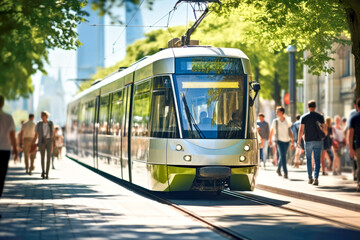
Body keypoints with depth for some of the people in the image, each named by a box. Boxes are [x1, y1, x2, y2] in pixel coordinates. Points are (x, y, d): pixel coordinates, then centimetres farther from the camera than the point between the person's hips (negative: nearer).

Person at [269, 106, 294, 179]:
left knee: (282, 156, 13)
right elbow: (272, 131, 11)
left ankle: (278, 169, 34)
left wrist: (292, 141, -3)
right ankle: (285, 172, -16)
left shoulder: (287, 121, 3)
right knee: (283, 156, -14)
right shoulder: (275, 121, 0)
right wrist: (270, 140, 16)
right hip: (279, 140, -3)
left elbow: (290, 132, 4)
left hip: (287, 141, 3)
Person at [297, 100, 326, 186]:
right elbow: (324, 129, 1)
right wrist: (326, 133, 24)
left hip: (308, 141, 0)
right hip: (318, 141, 0)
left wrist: (299, 140, 0)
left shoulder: (304, 117, -2)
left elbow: (301, 130, -7)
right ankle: (316, 178, -14)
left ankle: (310, 178, 16)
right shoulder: (320, 116, -1)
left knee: (308, 160, 13)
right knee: (317, 160, -1)